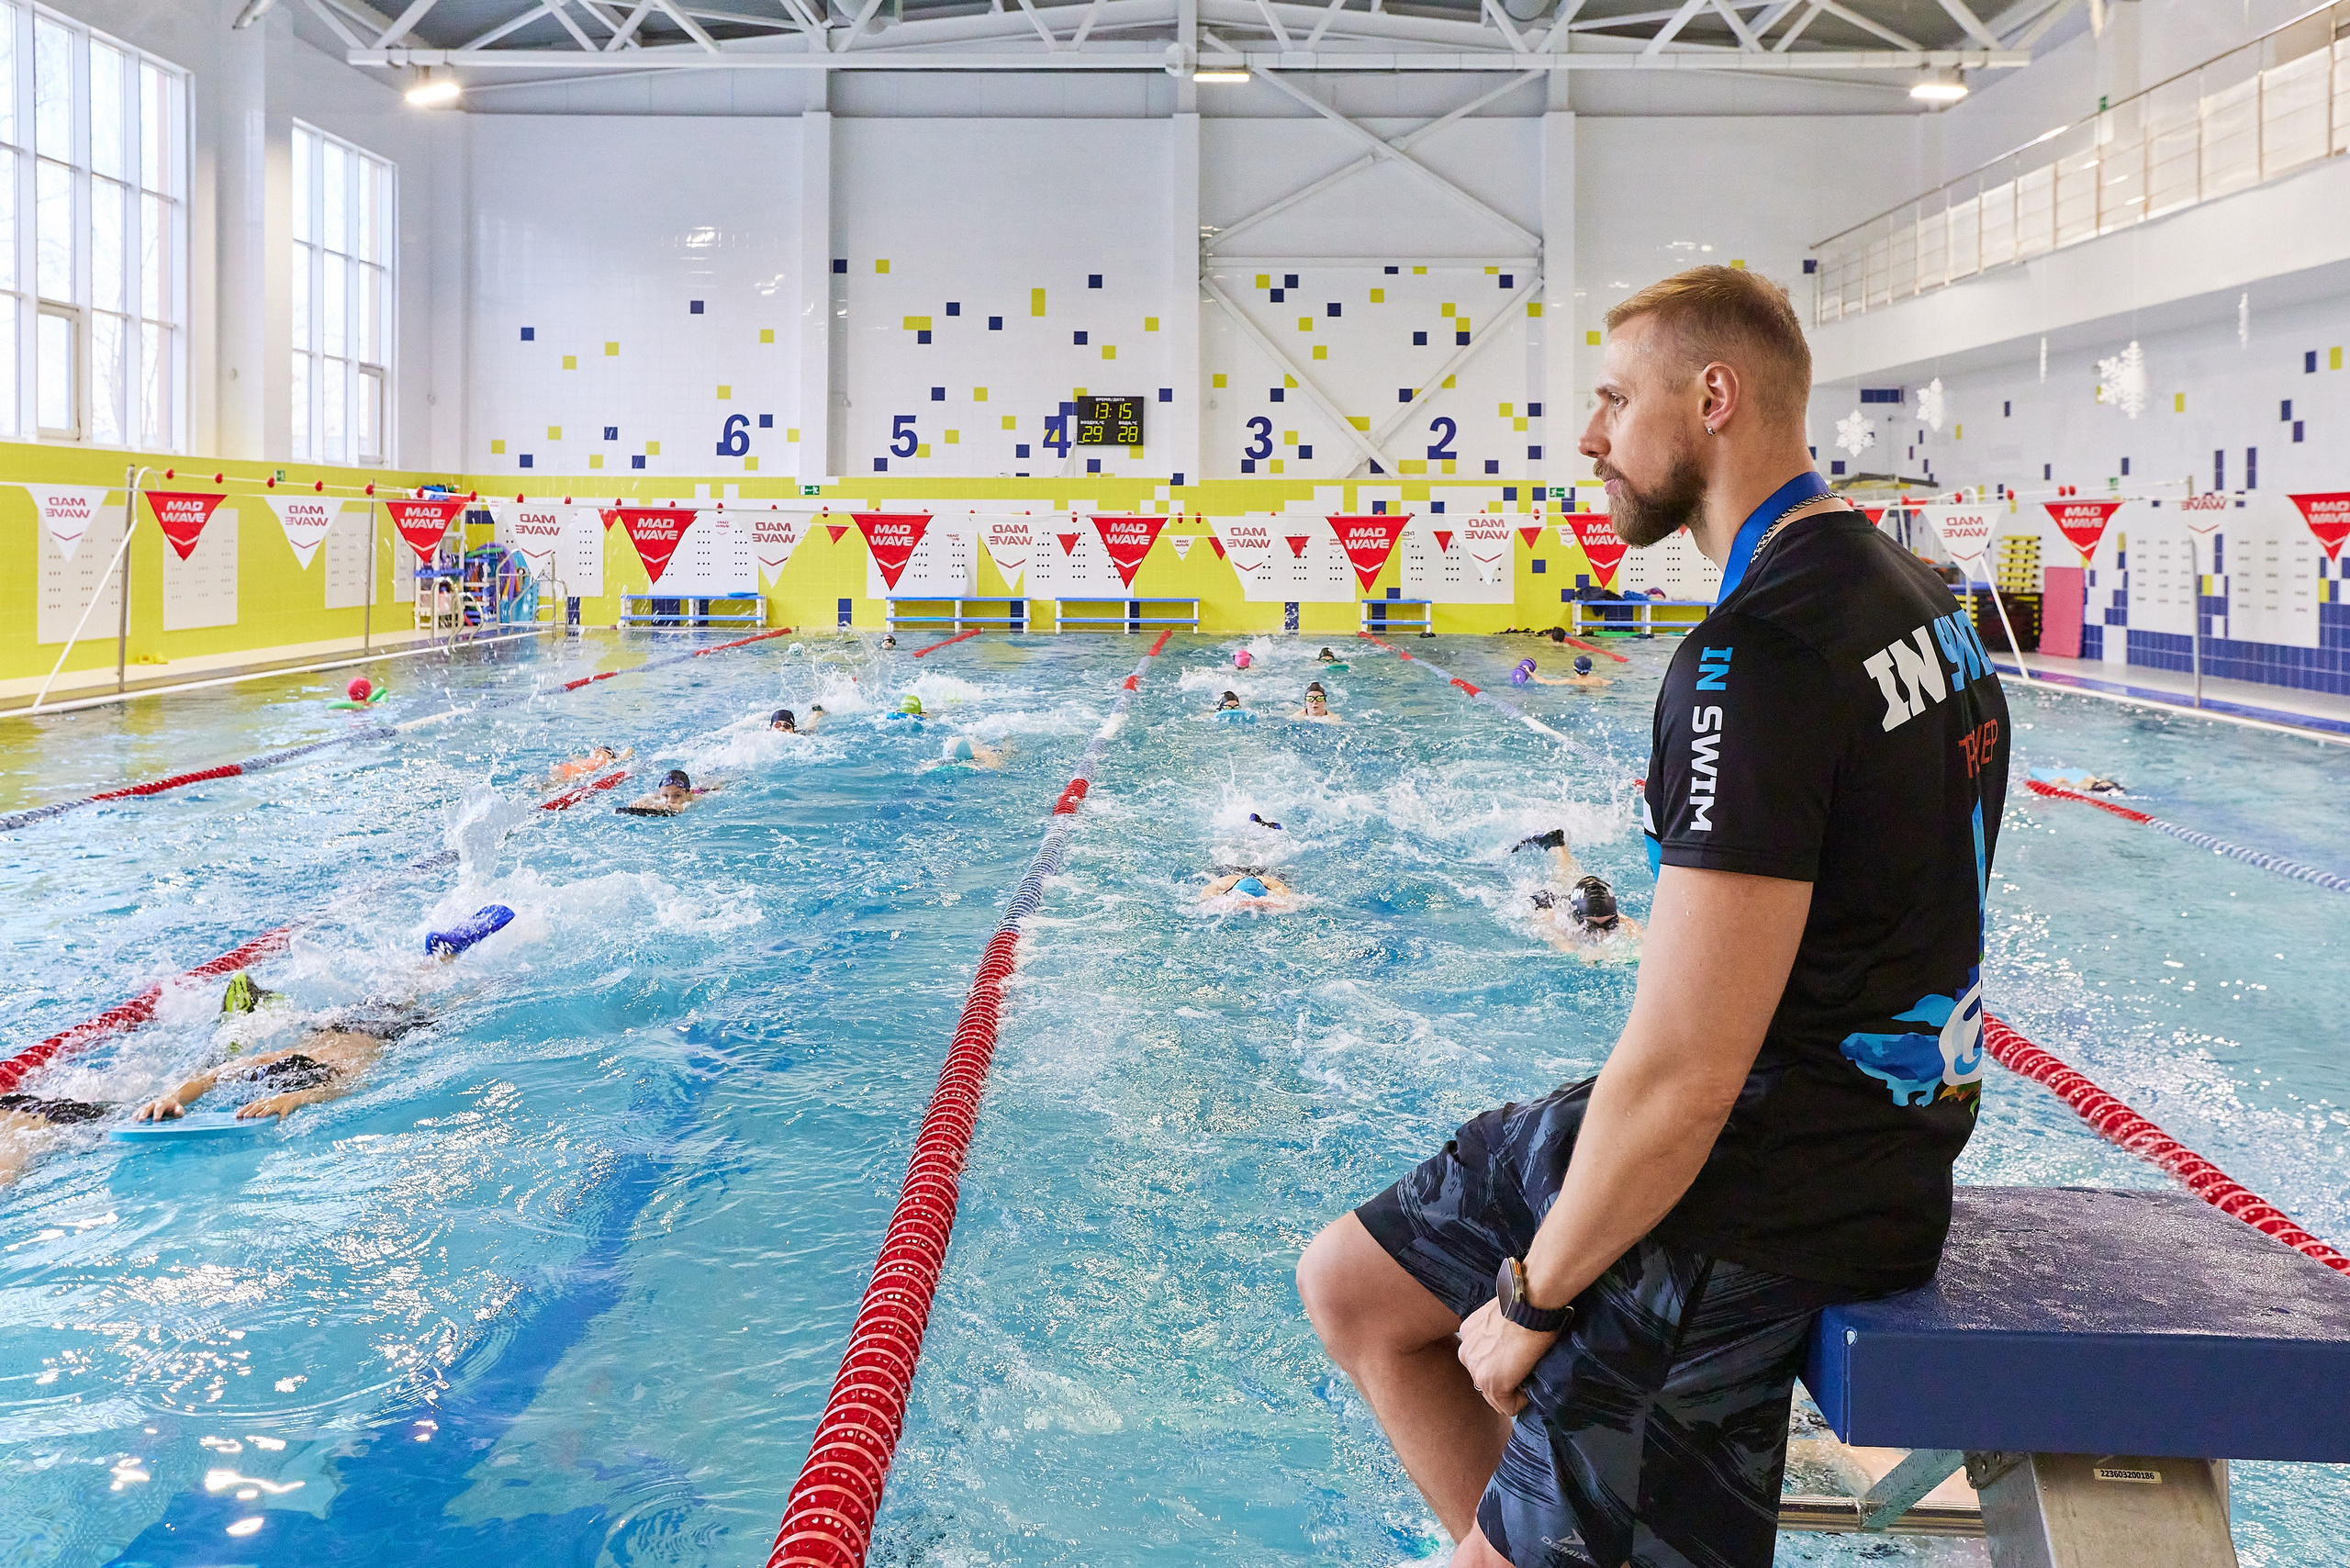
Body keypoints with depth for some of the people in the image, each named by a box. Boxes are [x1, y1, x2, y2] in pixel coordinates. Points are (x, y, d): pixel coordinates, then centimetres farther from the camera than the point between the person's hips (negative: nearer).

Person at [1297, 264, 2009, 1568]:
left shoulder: (1759, 654, -24)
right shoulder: (1902, 590, 9)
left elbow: (1681, 1076, -28)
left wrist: (1531, 1297, -12)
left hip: (1761, 1198, -10)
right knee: (1349, 1282, 14)